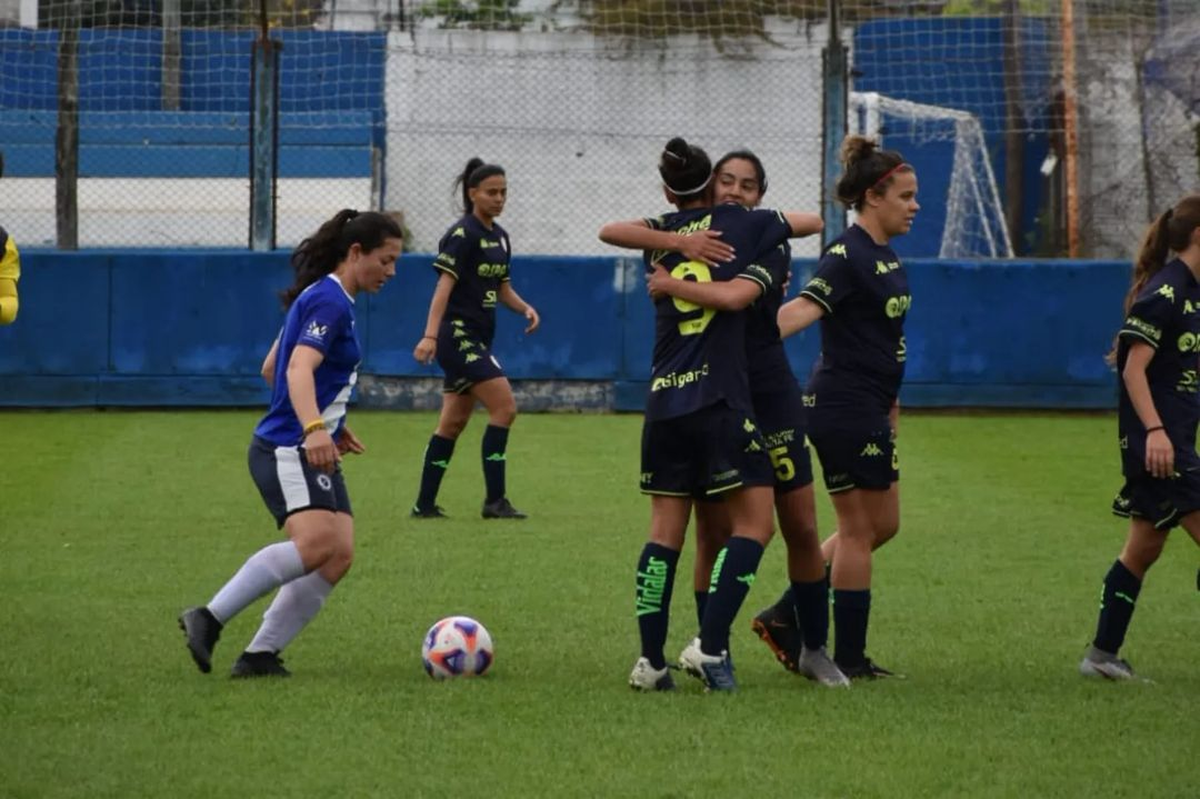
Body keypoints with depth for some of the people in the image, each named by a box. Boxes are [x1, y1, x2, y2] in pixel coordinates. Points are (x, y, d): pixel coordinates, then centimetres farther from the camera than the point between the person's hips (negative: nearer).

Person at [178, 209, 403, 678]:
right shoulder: (330, 301, -10)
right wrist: (314, 428, -40)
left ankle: (261, 654, -6)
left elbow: (271, 368, 28)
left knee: (340, 554, -5)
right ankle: (209, 619, -26)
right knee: (316, 543, -29)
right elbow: (300, 368, -25)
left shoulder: (321, 297, 20)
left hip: (312, 453, 10)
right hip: (288, 451, -10)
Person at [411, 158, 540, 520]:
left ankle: (425, 504, 15)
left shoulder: (500, 237, 14)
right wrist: (430, 334, -30)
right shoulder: (462, 235, -12)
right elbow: (445, 285, -20)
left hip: (478, 339, 9)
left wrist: (525, 307, 1)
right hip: (457, 335, -9)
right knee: (504, 406, -15)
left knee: (453, 423, 10)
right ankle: (495, 500, -13)